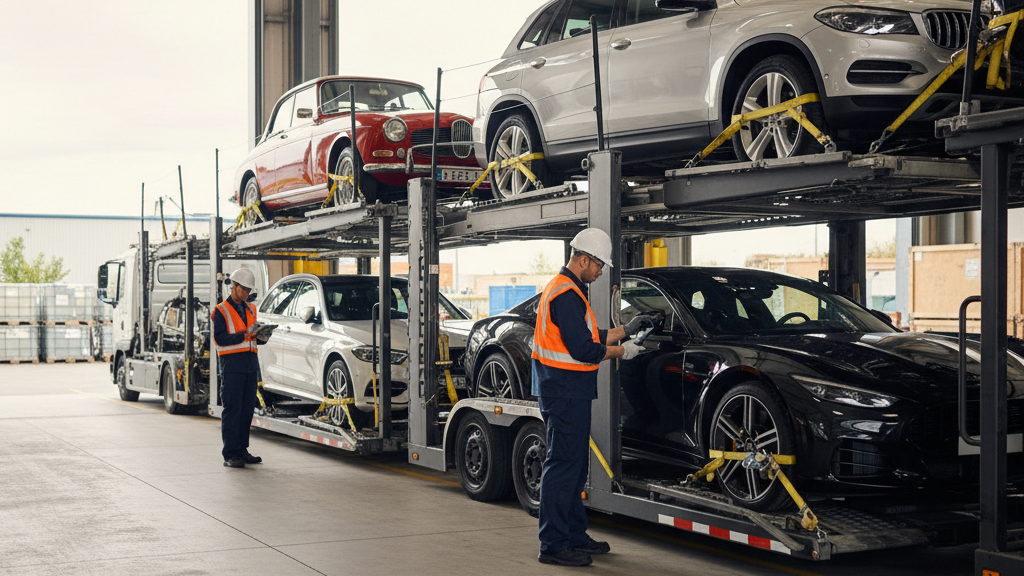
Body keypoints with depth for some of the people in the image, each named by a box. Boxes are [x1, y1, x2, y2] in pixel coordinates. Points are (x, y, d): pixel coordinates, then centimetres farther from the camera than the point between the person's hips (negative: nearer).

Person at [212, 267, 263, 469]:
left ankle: (242, 450, 15)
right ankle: (230, 454, -5)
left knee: (247, 408, 7)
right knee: (232, 409, -7)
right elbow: (220, 339, -11)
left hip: (250, 363, 7)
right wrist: (245, 334, -20)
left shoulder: (250, 309, 19)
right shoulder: (221, 311, -2)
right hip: (232, 364, -7)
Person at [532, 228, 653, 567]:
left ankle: (575, 536, 24)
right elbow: (583, 350, -21)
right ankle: (553, 545, -4)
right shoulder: (566, 294, -17)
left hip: (570, 392, 11)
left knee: (574, 465, 16)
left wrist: (626, 329, 18)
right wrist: (623, 351, -9)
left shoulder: (569, 290, 18)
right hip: (564, 392, -11)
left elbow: (590, 337, 22)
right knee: (563, 465, -8)